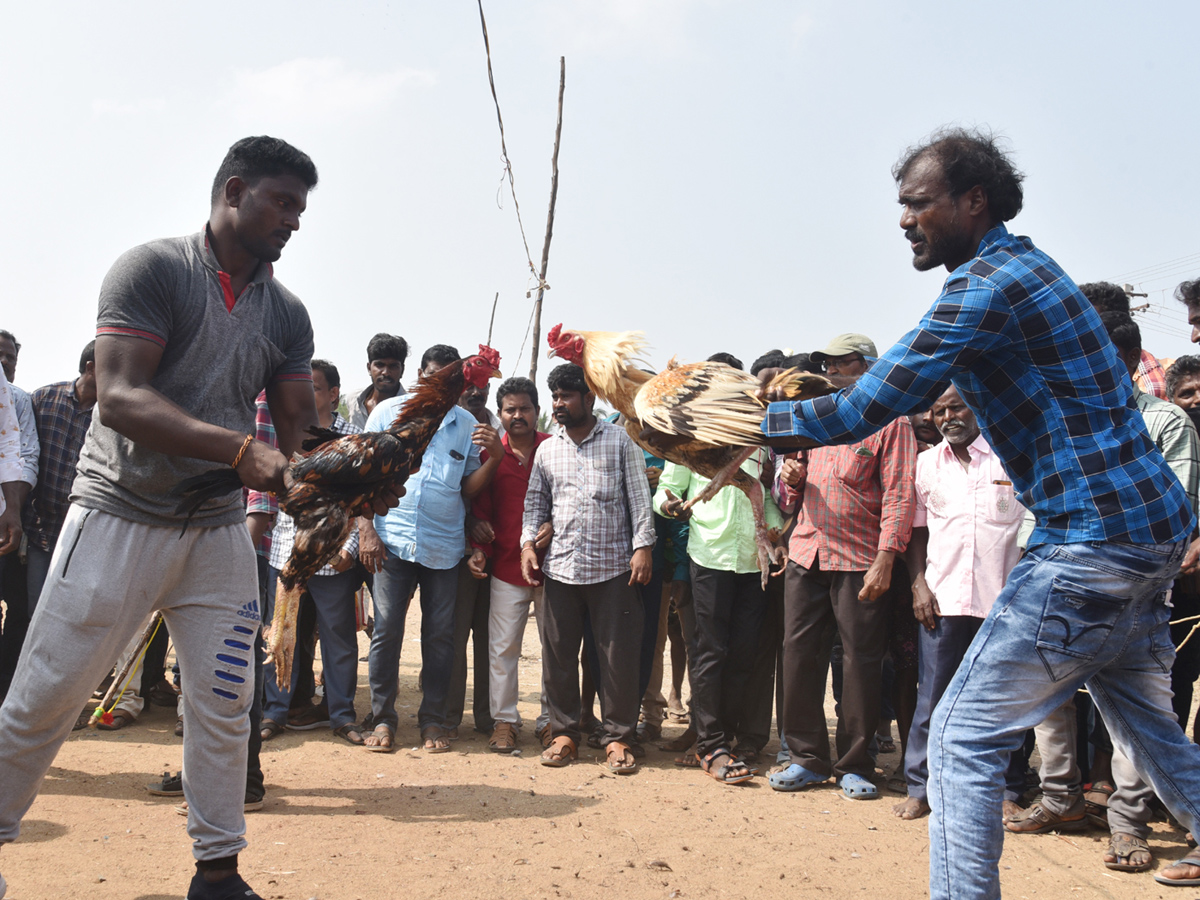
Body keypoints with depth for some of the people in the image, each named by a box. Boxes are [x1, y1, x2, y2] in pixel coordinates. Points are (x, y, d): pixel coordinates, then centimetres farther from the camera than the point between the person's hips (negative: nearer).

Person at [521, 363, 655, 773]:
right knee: (558, 653, 6)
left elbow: (639, 496, 1)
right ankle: (564, 732, 20)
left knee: (619, 654, -1)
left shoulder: (620, 440, 3)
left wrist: (643, 546, -7)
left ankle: (618, 736, 11)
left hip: (613, 566, -3)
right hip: (560, 566, 3)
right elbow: (535, 503, 18)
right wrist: (528, 543, 4)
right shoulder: (547, 450, 14)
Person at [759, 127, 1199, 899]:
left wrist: (749, 424, -5)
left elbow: (867, 409, -16)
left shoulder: (986, 282, -14)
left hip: (1092, 540, -10)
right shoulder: (1026, 266, 17)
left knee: (964, 738, -5)